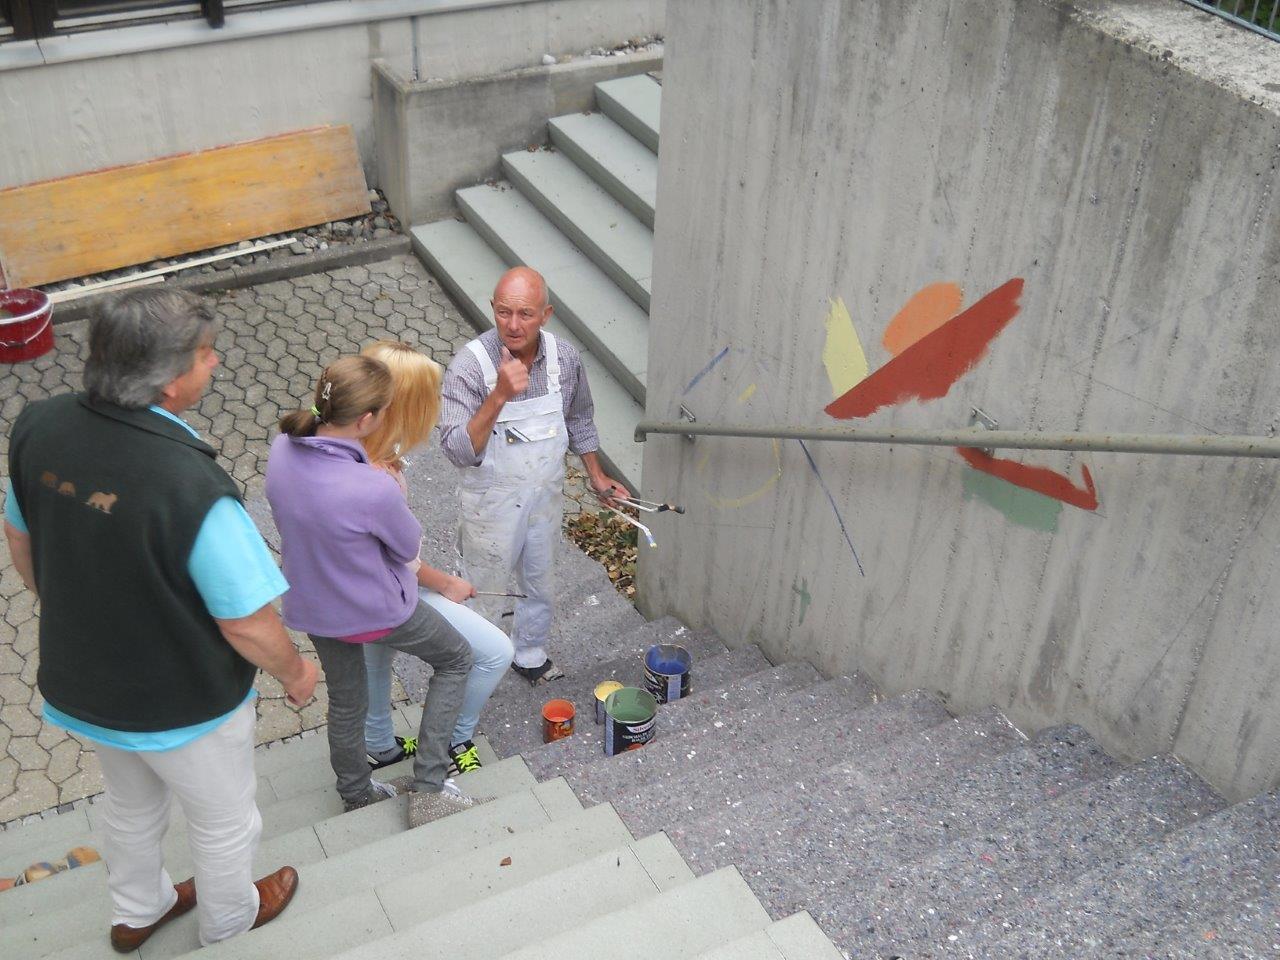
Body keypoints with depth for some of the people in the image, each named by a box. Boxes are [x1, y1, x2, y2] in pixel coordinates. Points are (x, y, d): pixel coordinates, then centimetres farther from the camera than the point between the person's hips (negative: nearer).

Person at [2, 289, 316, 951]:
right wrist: (294, 674, -6)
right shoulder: (194, 487, -37)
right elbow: (247, 624, -27)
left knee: (131, 804, 34)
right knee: (223, 821, 25)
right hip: (182, 706, -6)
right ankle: (228, 920, 53)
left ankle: (136, 912, 59)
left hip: (81, 682, 6)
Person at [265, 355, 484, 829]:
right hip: (375, 611, -6)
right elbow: (409, 546, -16)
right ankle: (427, 789, 23)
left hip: (311, 607, 6)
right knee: (456, 658, 22)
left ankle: (356, 795, 54)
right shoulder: (374, 490, -38)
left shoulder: (282, 449, -19)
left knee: (345, 702, 29)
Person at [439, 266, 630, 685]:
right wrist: (499, 396, -45)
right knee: (485, 592, 14)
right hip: (492, 503, -4)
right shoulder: (470, 365, -27)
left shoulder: (564, 357, -12)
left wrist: (597, 475, 14)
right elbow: (458, 451, -35)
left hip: (546, 494, 5)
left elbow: (579, 420, 8)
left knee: (538, 584, 25)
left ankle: (530, 655, 49)